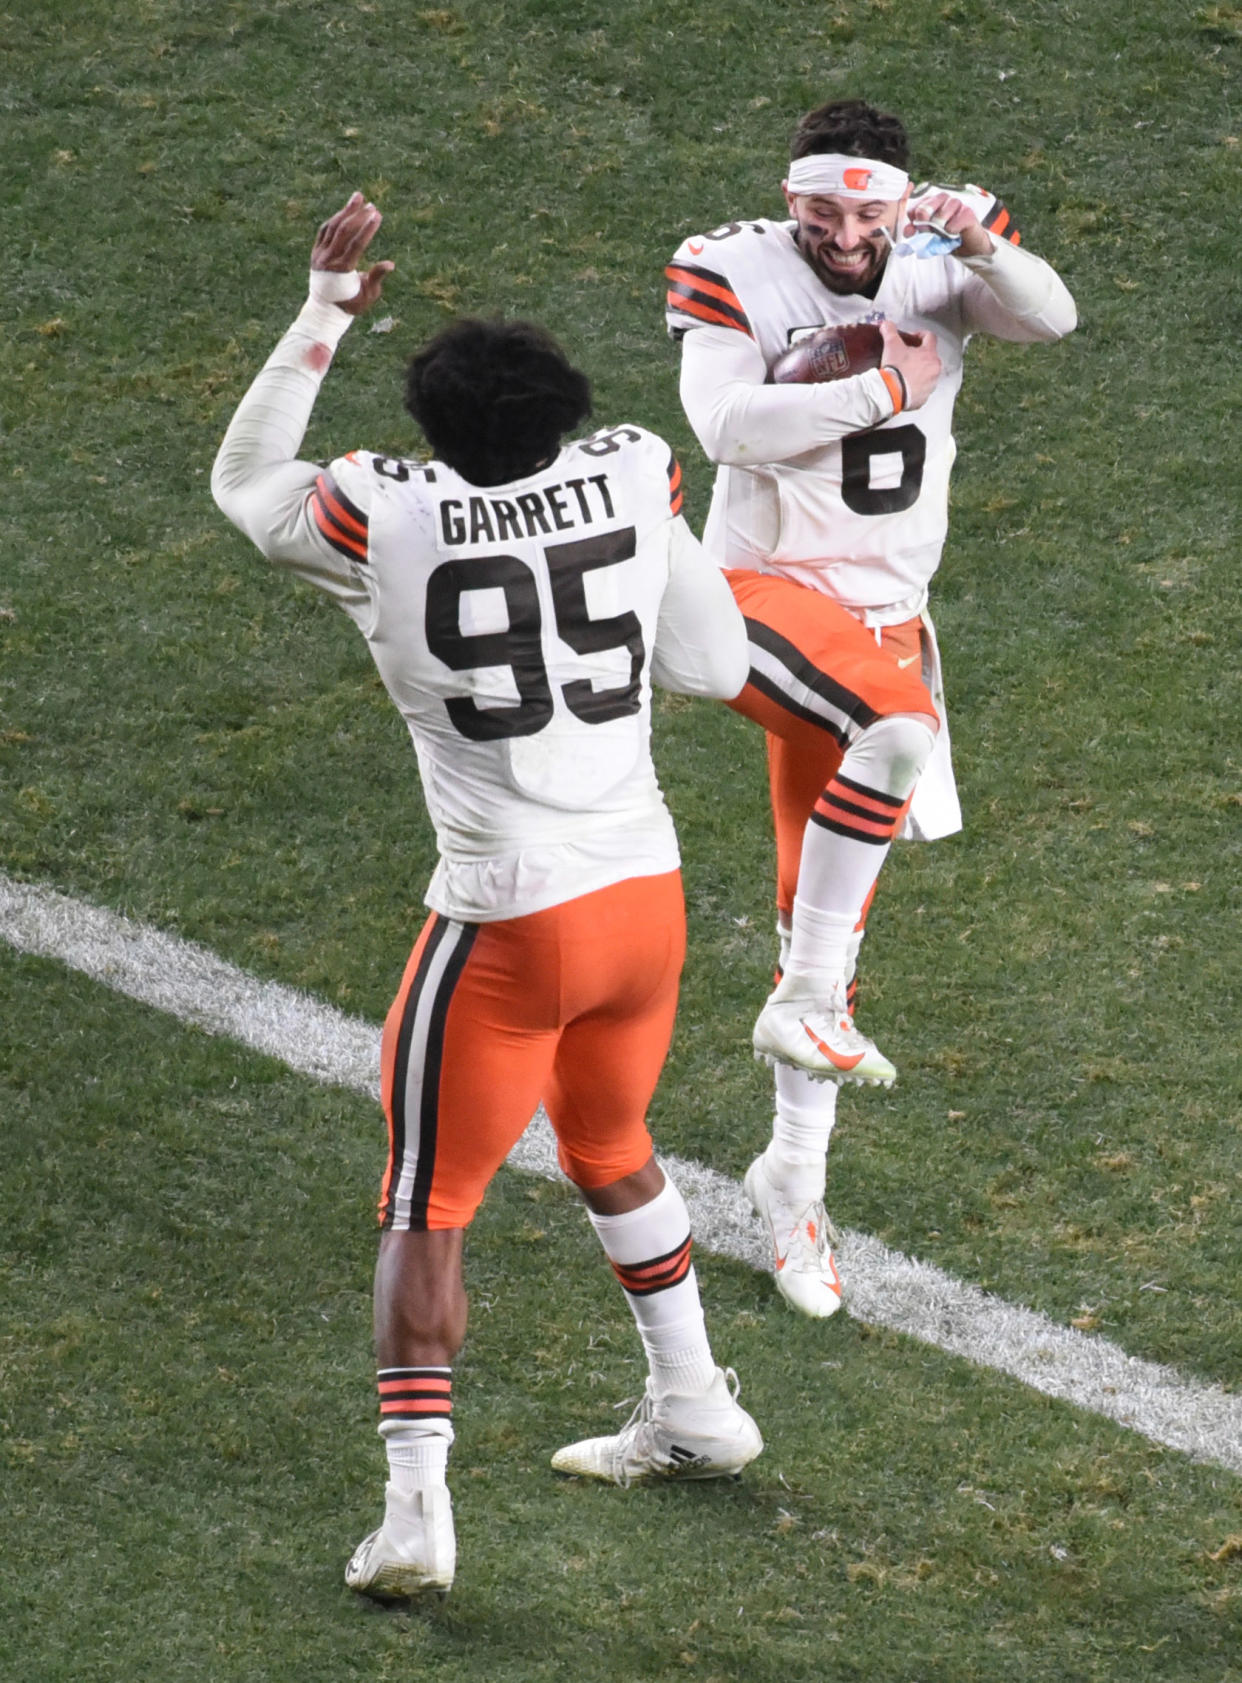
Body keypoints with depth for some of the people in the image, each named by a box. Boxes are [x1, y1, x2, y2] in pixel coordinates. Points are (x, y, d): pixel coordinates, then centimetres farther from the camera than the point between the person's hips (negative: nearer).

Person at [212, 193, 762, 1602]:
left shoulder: (384, 522, -12)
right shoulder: (631, 483, -4)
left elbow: (243, 481, 10)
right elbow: (716, 668, 8)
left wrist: (325, 313, 12)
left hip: (508, 926, -4)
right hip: (645, 893, 4)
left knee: (425, 1212, 6)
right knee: (609, 1151, 30)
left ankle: (416, 1509, -3)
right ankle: (694, 1412, 41)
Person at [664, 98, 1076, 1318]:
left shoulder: (937, 269, 1)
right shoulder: (733, 273, -8)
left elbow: (1051, 318, -16)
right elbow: (728, 427, -21)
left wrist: (980, 240, -33)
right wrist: (882, 390, -18)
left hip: (880, 615, 5)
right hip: (763, 592, -5)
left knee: (826, 911, 10)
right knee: (900, 730, -34)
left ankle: (794, 1174, 21)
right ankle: (807, 1004, -22)